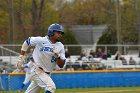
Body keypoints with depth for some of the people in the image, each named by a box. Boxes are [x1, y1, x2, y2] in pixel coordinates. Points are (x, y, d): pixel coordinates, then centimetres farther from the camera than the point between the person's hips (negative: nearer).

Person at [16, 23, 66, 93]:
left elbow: (61, 65, -3)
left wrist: (57, 56, -22)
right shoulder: (40, 40, -12)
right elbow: (26, 42, 3)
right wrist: (21, 57, 1)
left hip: (47, 74, 6)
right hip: (37, 71, -6)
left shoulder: (60, 47, 0)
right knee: (51, 87, -25)